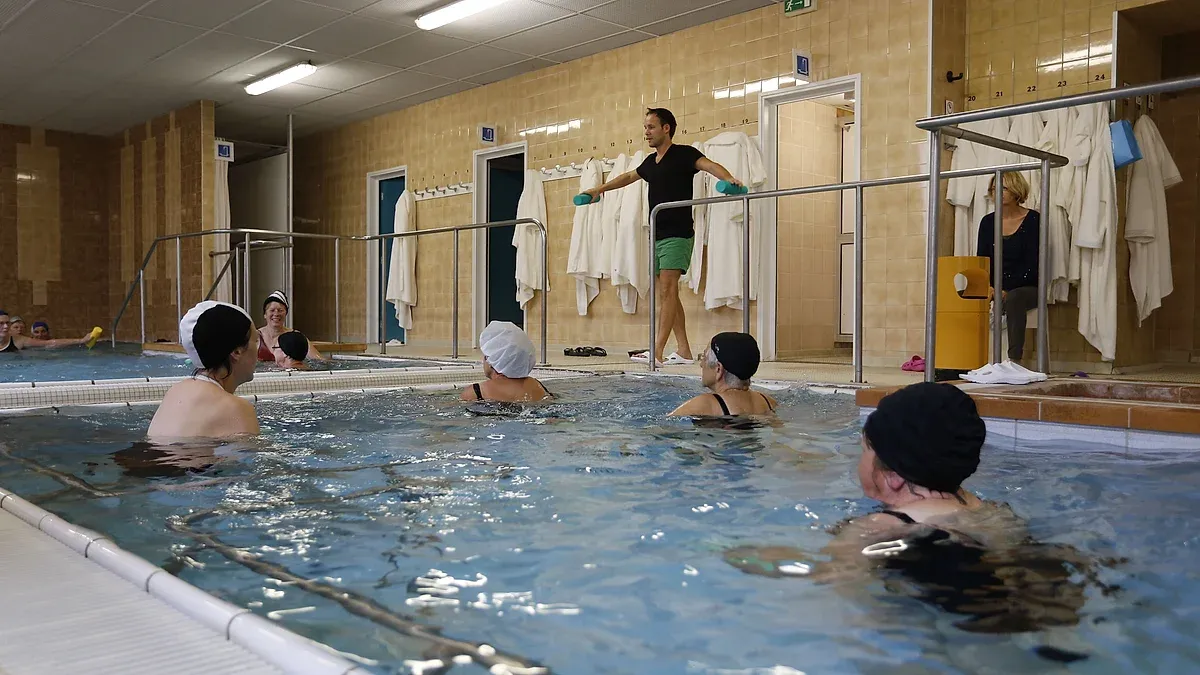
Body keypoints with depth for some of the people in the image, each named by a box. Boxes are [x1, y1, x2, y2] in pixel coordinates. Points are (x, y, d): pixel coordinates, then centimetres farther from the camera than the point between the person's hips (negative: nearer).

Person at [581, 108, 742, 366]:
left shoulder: (683, 154, -4)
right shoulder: (651, 162, 17)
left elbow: (709, 165, -20)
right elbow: (628, 177, 34)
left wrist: (729, 178, -40)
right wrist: (599, 189, 43)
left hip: (678, 233, -8)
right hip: (658, 235, 8)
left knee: (667, 289, -14)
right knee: (667, 293, 6)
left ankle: (657, 351, -19)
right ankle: (683, 351, 10)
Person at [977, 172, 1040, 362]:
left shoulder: (1033, 220, -4)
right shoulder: (988, 222, 10)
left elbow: (1032, 265, -10)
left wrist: (1006, 290, -21)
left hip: (1027, 287, -4)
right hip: (996, 288, 4)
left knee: (1013, 299, -37)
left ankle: (1014, 359, -41)